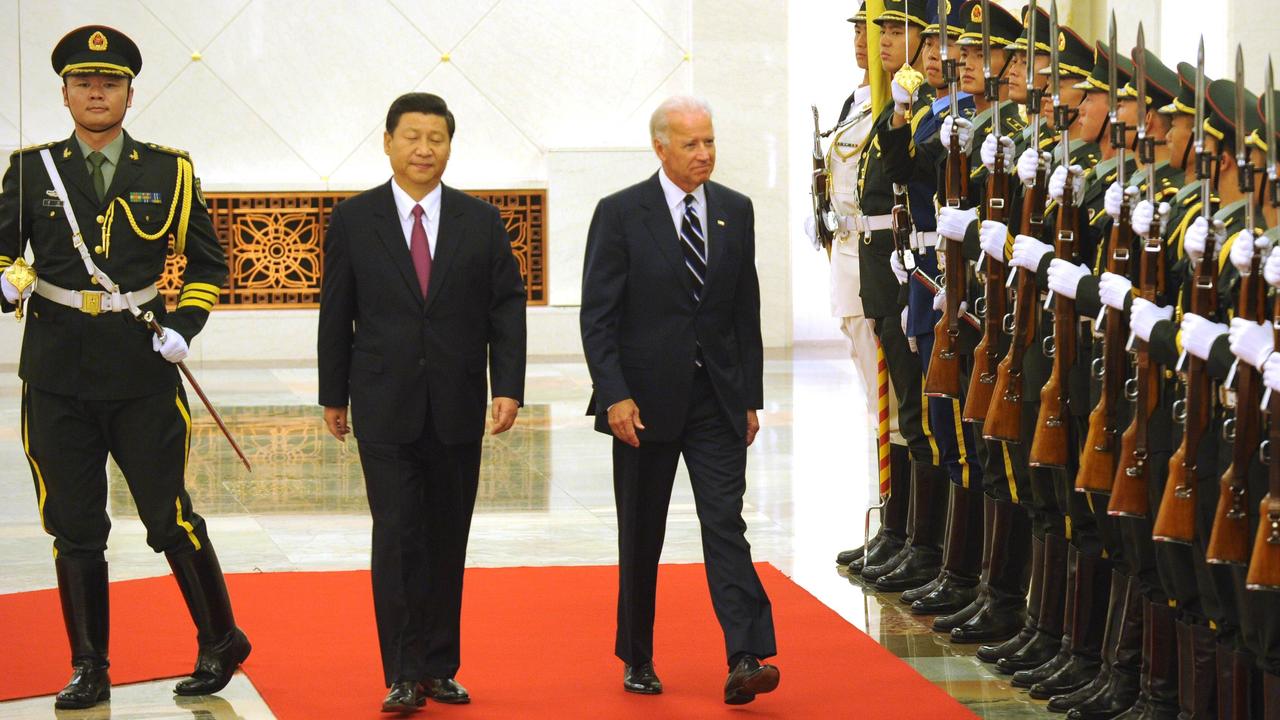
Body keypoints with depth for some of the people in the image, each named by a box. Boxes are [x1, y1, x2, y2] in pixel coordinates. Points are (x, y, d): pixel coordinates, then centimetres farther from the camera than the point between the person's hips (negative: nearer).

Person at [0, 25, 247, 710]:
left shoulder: (169, 171, 5)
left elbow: (208, 263, 12)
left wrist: (184, 326, -3)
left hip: (144, 370, -1)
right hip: (57, 374, 1)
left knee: (170, 517, 2)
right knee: (74, 527, 5)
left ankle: (221, 641, 20)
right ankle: (89, 670, 14)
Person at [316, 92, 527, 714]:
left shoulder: (481, 221, 5)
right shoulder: (353, 220, 2)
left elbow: (506, 308, 4)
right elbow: (337, 313, 5)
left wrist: (508, 387, -6)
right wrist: (333, 395, 6)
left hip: (457, 408, 2)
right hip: (385, 407, -2)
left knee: (447, 540, 8)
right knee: (397, 538, -8)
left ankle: (440, 667, 17)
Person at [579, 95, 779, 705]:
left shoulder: (735, 211, 7)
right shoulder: (620, 214, -4)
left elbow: (746, 310, 11)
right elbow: (597, 316, -6)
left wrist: (751, 396, 8)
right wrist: (615, 396, -15)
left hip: (717, 399, 2)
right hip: (645, 399, -2)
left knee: (726, 524, -9)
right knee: (641, 538, 8)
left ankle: (745, 661, -16)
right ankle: (636, 660, 21)